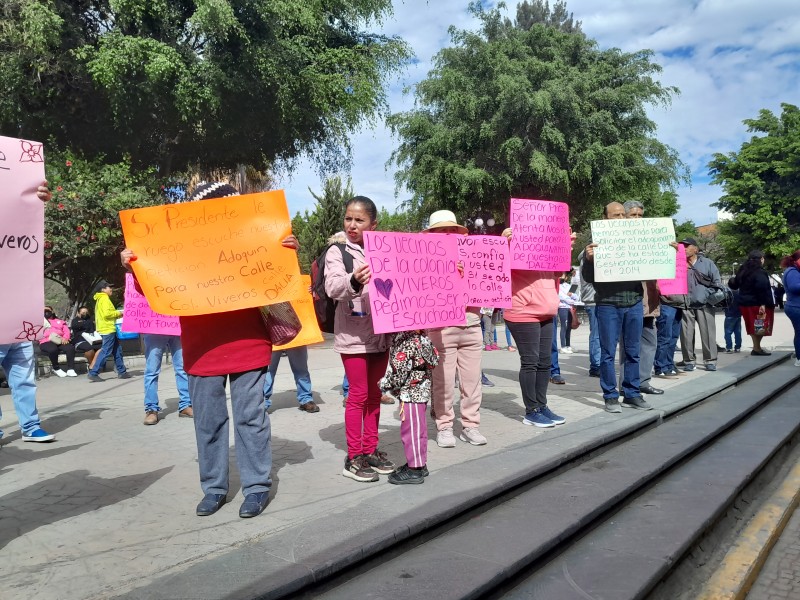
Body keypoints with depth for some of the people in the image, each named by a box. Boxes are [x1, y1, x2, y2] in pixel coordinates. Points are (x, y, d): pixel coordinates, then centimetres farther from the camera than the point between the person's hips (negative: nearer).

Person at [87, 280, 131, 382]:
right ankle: (93, 373, -8)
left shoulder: (101, 299, 20)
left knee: (117, 350, 13)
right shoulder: (104, 298, -10)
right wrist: (118, 313, -9)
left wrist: (116, 315, 11)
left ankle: (122, 372, 17)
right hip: (108, 329, -11)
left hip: (109, 328, 11)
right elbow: (106, 313, -22)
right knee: (105, 352, -9)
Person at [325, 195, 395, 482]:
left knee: (374, 395, 13)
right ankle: (353, 457, 10)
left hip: (380, 333, 5)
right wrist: (353, 281, -40)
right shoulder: (337, 252, -4)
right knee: (358, 396, -1)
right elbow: (332, 287, -19)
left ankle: (371, 450, 25)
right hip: (353, 335, -5)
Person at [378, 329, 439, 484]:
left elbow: (399, 369, -23)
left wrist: (384, 384, -7)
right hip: (420, 389, 10)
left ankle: (415, 469, 10)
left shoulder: (407, 339, -23)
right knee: (418, 428, 19)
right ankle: (420, 464, 30)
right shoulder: (421, 337, 6)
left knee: (411, 429, 0)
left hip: (410, 392, -10)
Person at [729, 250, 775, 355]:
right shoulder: (759, 272, -14)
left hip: (745, 303, 8)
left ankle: (757, 347, 18)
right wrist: (763, 303, -25)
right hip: (757, 303, -8)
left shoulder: (743, 270, 11)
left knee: (753, 327, 13)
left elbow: (735, 285, 20)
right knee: (761, 327, -2)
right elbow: (762, 288, -24)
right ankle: (757, 349, -4)